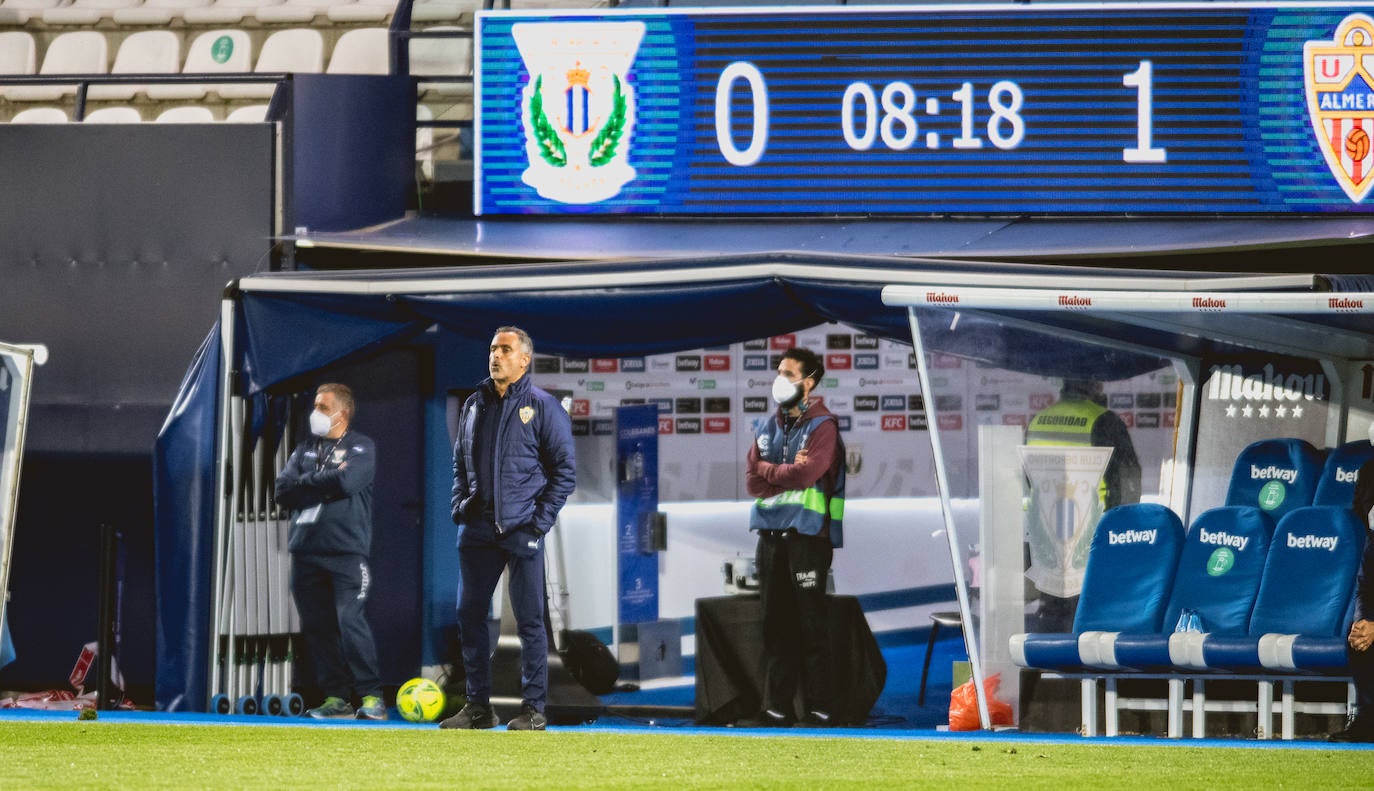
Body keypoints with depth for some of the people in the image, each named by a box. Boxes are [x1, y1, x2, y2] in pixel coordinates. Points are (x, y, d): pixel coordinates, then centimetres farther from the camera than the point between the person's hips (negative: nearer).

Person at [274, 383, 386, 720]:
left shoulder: (361, 448, 4)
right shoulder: (305, 450, 19)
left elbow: (346, 482, -15)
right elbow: (284, 490, 6)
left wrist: (305, 485, -3)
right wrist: (325, 482, -5)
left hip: (346, 550, -5)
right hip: (306, 550, 5)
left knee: (350, 622, -15)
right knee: (316, 626, 2)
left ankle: (370, 696, -9)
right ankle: (336, 696, 8)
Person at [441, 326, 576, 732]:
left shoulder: (543, 407, -3)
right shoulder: (474, 406, 12)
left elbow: (565, 470, -3)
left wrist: (540, 521, -9)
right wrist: (461, 506, 7)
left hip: (522, 531, -5)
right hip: (477, 530, 5)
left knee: (529, 620, -2)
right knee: (469, 614, 5)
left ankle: (533, 709, 3)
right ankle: (478, 705, 12)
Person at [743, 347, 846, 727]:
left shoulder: (822, 426, -4)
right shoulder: (769, 427, 15)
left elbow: (805, 473, -17)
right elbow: (752, 479, 7)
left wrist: (767, 470, -2)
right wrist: (787, 474, -9)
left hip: (807, 535, -6)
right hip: (771, 534, 6)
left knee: (811, 624, -6)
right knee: (775, 624, 8)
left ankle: (818, 708, -5)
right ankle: (776, 708, 12)